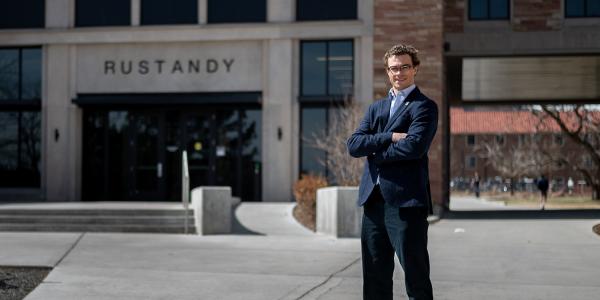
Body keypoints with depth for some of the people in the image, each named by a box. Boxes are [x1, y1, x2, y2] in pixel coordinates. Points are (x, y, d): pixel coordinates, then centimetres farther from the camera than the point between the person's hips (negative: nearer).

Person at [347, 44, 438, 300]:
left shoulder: (424, 106, 0)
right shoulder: (376, 108, 19)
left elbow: (414, 146, -16)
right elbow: (353, 144, 4)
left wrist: (375, 151, -3)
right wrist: (390, 137, -10)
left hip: (406, 202, -6)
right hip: (374, 201, 6)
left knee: (416, 278, -1)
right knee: (375, 279, 11)